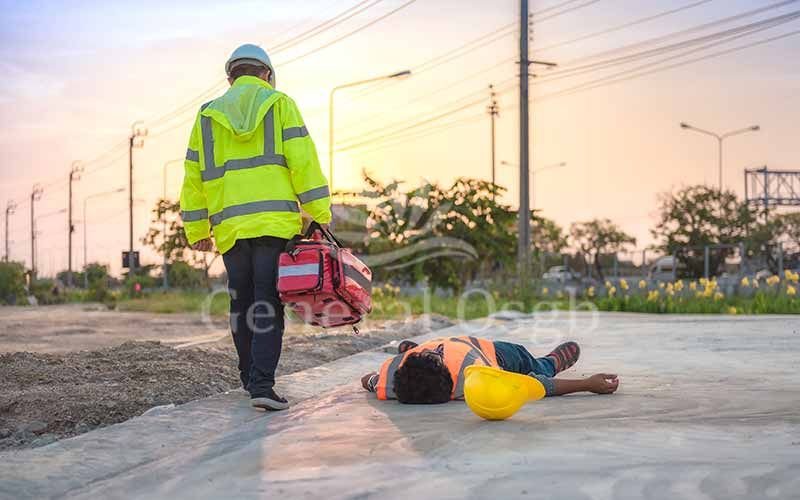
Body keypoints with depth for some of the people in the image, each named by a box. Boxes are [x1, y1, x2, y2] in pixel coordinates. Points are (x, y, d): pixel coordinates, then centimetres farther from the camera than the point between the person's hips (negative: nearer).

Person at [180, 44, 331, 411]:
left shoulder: (207, 116, 17)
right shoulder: (280, 105, 7)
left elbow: (194, 177, 15)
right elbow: (303, 161, -3)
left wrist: (197, 230, 20)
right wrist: (320, 214, -2)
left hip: (230, 228, 3)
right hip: (276, 223, -3)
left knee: (242, 306, 14)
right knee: (268, 306, -3)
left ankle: (251, 379, 24)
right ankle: (262, 384, -13)